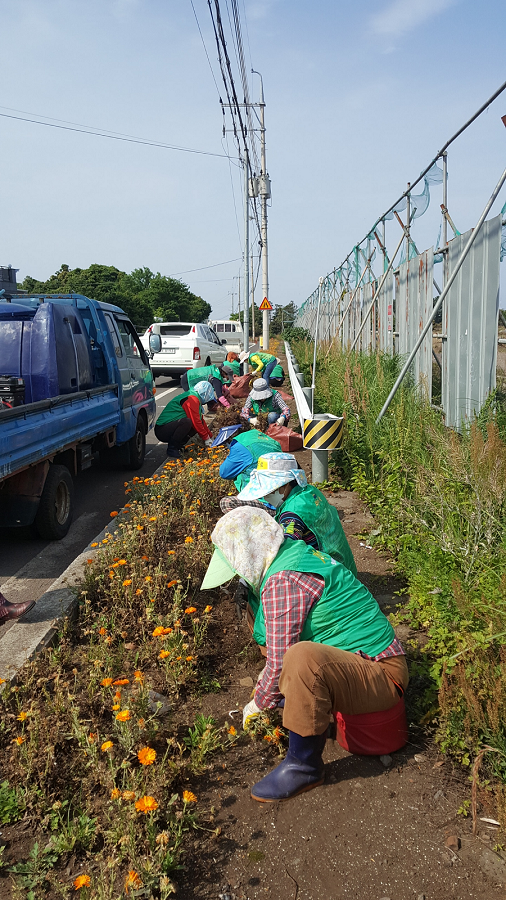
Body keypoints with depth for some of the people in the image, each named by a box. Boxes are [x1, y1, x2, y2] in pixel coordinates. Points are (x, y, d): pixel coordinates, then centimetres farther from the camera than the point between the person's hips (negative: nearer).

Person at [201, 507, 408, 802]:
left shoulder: (282, 582, -23)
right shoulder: (301, 553, 7)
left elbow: (281, 661, -20)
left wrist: (259, 703, -2)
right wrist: (270, 670, 24)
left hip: (383, 677, -11)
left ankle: (304, 766, -17)